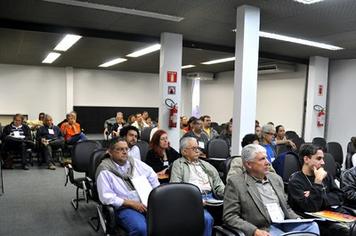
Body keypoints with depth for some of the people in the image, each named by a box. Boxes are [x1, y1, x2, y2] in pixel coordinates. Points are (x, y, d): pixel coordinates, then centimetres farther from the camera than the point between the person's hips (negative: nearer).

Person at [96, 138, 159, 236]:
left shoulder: (134, 162, 12)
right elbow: (107, 197, -11)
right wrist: (132, 203, -15)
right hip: (124, 207, -5)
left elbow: (151, 175, 19)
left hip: (147, 203, 5)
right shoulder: (105, 170, -4)